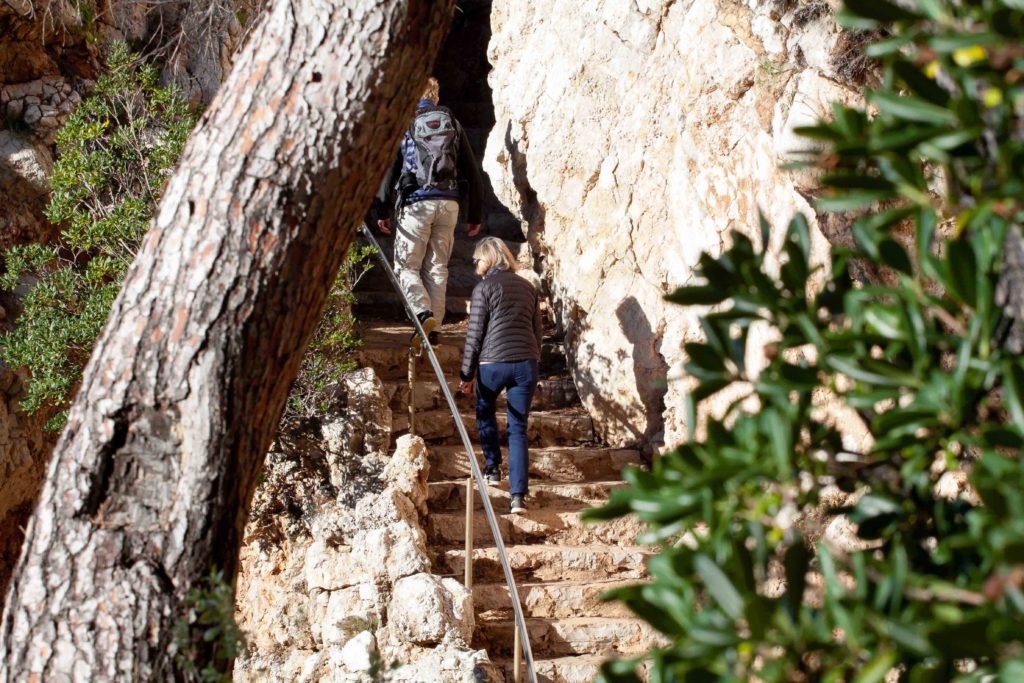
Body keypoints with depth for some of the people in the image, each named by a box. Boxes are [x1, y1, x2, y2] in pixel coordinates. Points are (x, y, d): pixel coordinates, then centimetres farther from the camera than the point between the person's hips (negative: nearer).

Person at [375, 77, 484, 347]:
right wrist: (474, 215, 18)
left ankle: (423, 313, -20)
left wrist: (382, 210, 4)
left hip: (416, 203, -3)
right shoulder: (453, 125, 15)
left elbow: (389, 168, 0)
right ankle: (433, 328, 7)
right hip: (449, 203, 4)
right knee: (437, 267, 10)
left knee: (406, 266, 3)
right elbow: (472, 172, 14)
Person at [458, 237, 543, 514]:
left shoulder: (484, 287, -2)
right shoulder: (528, 287, 14)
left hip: (493, 363, -4)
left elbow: (474, 334, -4)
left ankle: (492, 468, 28)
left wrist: (467, 374, 3)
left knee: (485, 412, 26)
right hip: (527, 363, 4)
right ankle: (518, 495, -5)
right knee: (518, 429, 5)